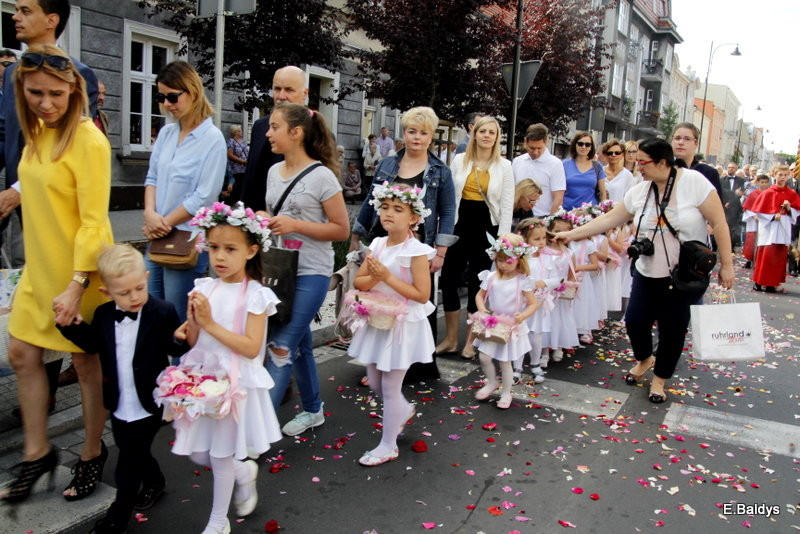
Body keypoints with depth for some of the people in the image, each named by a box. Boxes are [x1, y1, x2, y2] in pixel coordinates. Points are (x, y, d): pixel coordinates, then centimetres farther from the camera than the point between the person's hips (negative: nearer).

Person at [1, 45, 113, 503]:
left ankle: (93, 454, 27)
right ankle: (38, 453, 32)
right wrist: (40, 265, 14)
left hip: (80, 273, -8)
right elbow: (40, 199, 14)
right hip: (39, 268, 8)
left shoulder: (88, 141, -17)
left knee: (87, 363, 7)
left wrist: (77, 285, -23)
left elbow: (94, 221, -20)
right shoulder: (37, 133, 7)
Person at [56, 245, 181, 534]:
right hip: (119, 407, 5)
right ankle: (154, 481, 53)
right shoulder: (103, 314, -2)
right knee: (136, 455, 25)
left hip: (148, 407, -5)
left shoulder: (163, 312, -17)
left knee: (128, 467, 6)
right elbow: (94, 345, 9)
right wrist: (71, 325, -4)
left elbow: (177, 348, -13)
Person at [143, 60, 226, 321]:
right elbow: (152, 177, 10)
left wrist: (164, 223, -10)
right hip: (157, 236, 7)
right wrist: (150, 213, -9)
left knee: (176, 317, 3)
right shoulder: (166, 133, 8)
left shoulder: (212, 139, -12)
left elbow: (204, 197, -15)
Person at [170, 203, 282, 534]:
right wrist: (192, 323, -17)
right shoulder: (204, 288, 1)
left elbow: (251, 348, -20)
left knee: (221, 455, 7)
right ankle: (243, 471, 43)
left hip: (235, 383, -5)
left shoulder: (255, 295, -14)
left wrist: (210, 323, -22)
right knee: (198, 454, 14)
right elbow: (195, 342, 4)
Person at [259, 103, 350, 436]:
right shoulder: (274, 171, 8)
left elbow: (341, 229, -11)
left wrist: (296, 225, -20)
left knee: (281, 347, -9)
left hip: (310, 274, -7)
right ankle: (312, 410, 32)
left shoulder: (321, 176, -12)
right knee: (299, 345, 16)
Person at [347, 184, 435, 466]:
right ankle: (404, 410, 47)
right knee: (374, 382, 18)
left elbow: (422, 295, -21)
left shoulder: (416, 251, -17)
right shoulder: (377, 245, 1)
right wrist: (374, 276, -19)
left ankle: (388, 445, 21)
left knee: (390, 387, 4)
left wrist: (388, 277, -24)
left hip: (403, 325, -7)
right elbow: (358, 282, 3)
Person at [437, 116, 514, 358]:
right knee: (449, 279, 2)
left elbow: (507, 205, -1)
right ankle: (450, 338, 18)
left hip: (487, 226, -1)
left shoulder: (504, 166, 1)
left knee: (477, 283, 6)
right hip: (460, 223, 2)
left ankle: (471, 341, 20)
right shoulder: (459, 160, 4)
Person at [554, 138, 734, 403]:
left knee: (672, 329, 5)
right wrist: (570, 234, 0)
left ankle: (660, 379, 29)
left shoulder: (694, 182, -14)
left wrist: (726, 264, -11)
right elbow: (608, 219, 4)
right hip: (648, 273, 4)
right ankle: (644, 359, 35)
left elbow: (719, 223, -11)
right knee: (635, 320, 1)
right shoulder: (639, 191, 0)